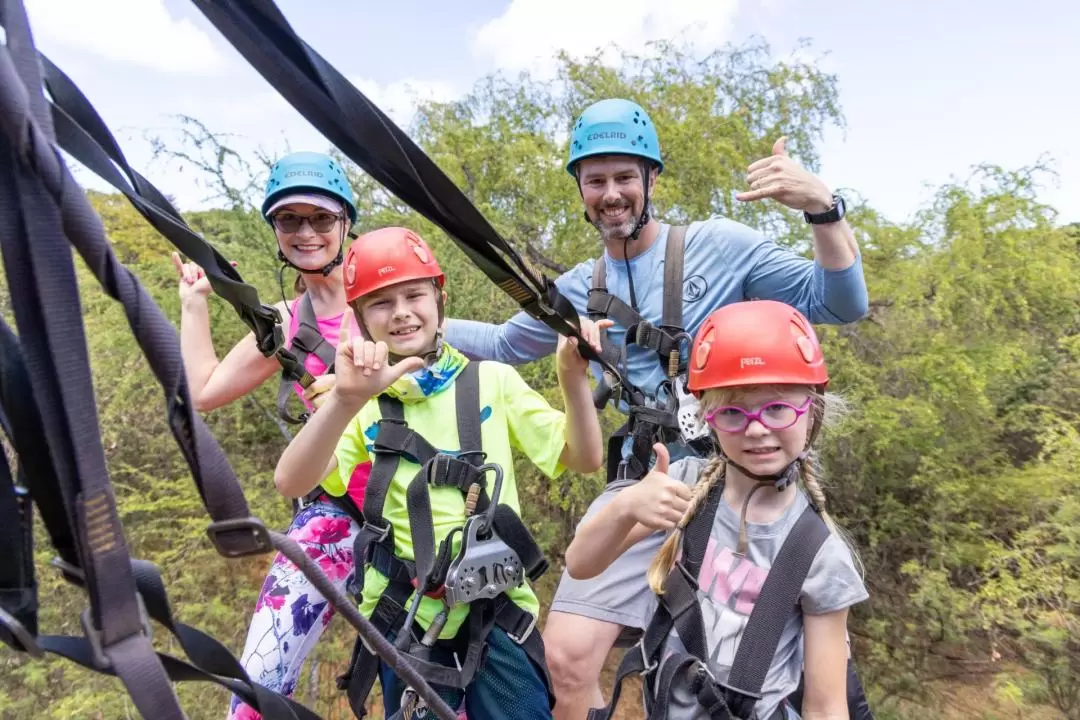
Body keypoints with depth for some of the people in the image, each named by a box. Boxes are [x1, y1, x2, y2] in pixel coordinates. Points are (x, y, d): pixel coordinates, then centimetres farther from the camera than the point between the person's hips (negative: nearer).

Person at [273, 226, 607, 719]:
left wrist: (573, 378, -18)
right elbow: (291, 484, -18)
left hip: (498, 616, 0)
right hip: (406, 623, 1)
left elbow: (584, 459, -1)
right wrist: (345, 400, -35)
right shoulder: (364, 403, -1)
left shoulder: (493, 380, 0)